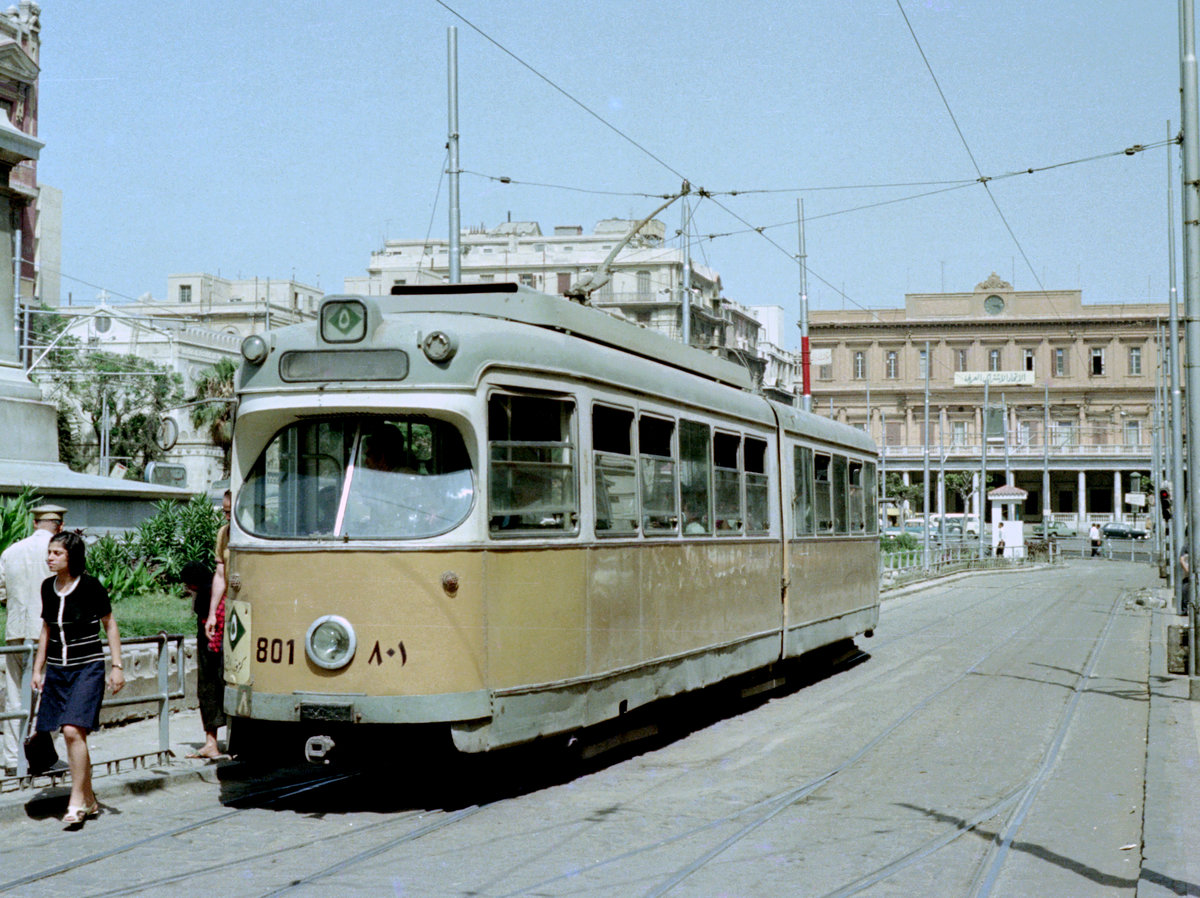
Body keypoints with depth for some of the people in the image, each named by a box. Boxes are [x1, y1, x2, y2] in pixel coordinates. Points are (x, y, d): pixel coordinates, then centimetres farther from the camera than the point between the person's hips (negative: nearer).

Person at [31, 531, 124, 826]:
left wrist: (117, 666, -5)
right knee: (72, 736, 7)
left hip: (88, 668, -5)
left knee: (74, 731, -18)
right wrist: (38, 668, 17)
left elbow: (110, 625, -1)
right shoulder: (48, 587, 6)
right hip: (57, 669, 6)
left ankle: (77, 801, -11)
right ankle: (89, 801, 18)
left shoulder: (90, 586, -10)